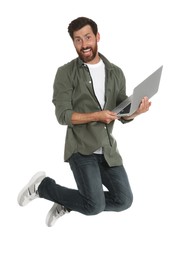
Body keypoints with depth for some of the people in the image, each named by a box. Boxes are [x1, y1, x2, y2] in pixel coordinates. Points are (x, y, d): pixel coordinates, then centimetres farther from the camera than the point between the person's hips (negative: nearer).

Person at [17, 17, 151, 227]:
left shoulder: (116, 72, 6)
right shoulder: (66, 73, -6)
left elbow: (123, 115, 5)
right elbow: (63, 115, -12)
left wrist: (136, 111, -17)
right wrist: (96, 116, -24)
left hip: (107, 148, 5)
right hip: (81, 148, -5)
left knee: (124, 200, -4)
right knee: (95, 206, -16)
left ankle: (67, 204, 14)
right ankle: (43, 186, 7)